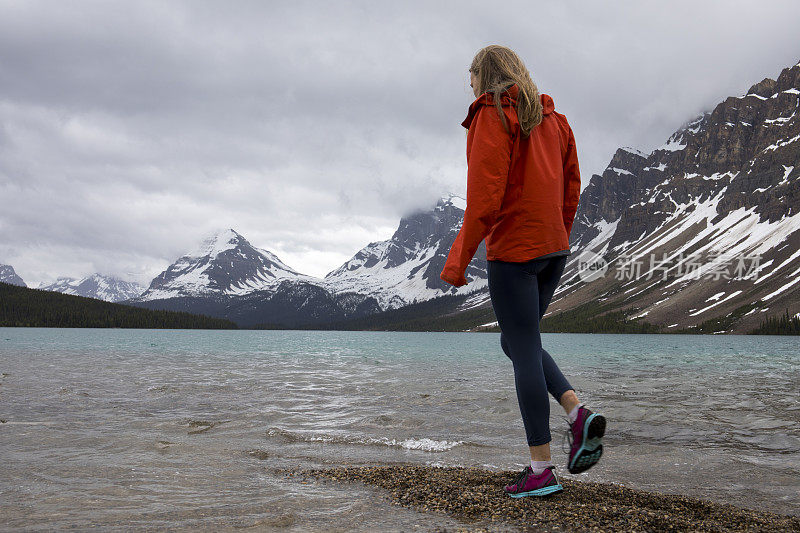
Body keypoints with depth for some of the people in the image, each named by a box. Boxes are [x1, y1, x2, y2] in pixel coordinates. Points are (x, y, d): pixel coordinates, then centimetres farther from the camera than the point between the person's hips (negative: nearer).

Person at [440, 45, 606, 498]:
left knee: (524, 350, -3)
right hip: (554, 248, 8)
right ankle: (580, 413, 3)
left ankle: (542, 469, 3)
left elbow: (485, 197, -16)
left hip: (513, 249, -8)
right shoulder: (553, 119, 16)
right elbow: (571, 189, 16)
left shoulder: (493, 117, -7)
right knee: (517, 342, 20)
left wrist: (458, 259, -12)